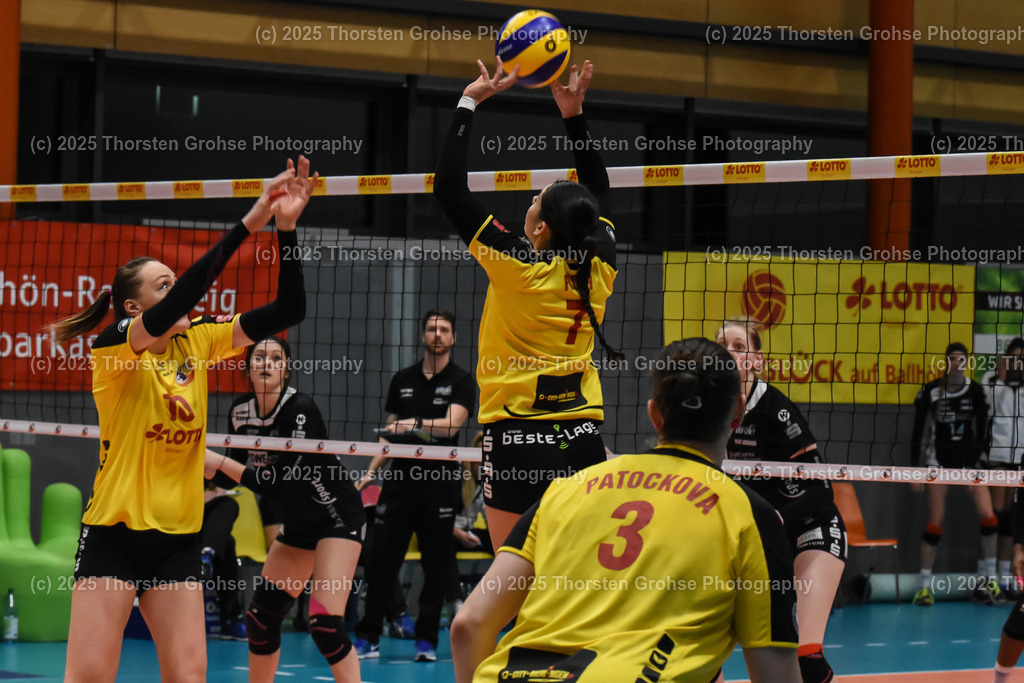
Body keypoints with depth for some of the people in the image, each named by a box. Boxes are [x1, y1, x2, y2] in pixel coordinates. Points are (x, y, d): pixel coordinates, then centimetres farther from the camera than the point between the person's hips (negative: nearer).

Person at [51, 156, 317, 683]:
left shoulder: (199, 341, 6)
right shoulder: (112, 347, -10)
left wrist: (286, 227, -13)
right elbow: (171, 313, -29)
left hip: (179, 537, 5)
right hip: (113, 533, -5)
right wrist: (247, 225, -32)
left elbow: (287, 310, 1)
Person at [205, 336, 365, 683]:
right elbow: (227, 478, 8)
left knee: (325, 623, -20)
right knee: (260, 618, 6)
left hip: (337, 518, -8)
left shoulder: (300, 408, -23)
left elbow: (281, 481, -29)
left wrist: (219, 460, -27)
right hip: (297, 526, 8)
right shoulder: (241, 411, -2)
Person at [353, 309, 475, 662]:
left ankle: (426, 640, 5)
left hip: (440, 482, -3)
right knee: (381, 560, 0)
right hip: (400, 478, 3)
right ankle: (368, 636, 7)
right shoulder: (402, 379, 14)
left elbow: (452, 423, -14)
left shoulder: (461, 381, 2)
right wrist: (371, 470, 9)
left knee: (435, 565, 0)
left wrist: (417, 424, -29)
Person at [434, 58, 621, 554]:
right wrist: (574, 114, 20)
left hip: (518, 438, -5)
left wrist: (469, 102, -3)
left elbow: (448, 187, -9)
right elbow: (597, 194, 21)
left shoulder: (518, 267, -11)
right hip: (583, 438, 5)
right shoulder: (599, 267, 2)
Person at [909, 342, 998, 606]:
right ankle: (925, 586, 1)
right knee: (935, 522, -7)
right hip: (938, 459, -2)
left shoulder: (975, 392, -2)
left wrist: (977, 465, -8)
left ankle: (988, 581, 1)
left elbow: (982, 433, 1)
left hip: (968, 458, 2)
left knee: (988, 515, -10)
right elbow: (918, 432, 0)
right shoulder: (930, 392, -6)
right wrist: (914, 469, -3)